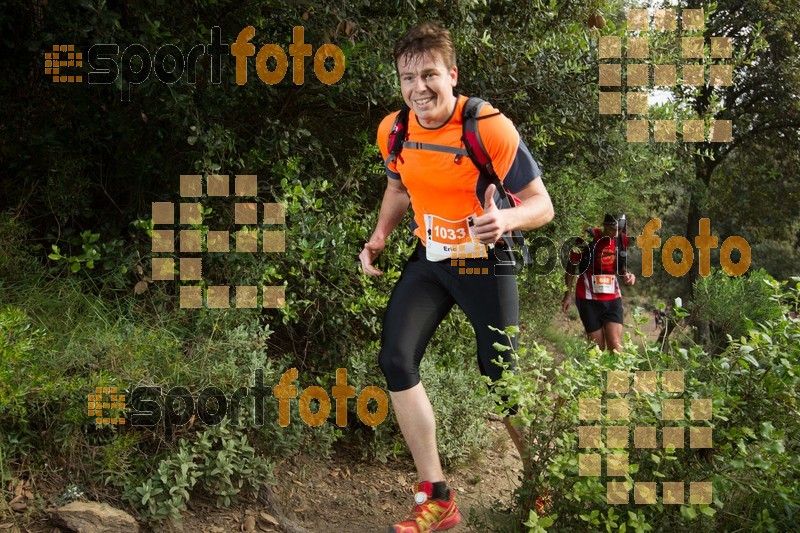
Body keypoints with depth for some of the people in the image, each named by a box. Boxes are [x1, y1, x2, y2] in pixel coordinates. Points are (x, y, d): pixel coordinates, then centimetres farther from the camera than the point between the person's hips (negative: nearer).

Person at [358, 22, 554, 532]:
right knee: (396, 360, -12)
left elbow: (542, 204, -16)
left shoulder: (490, 126, -21)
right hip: (430, 259, 5)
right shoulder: (393, 130, -5)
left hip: (485, 263, -4)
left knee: (501, 381, -2)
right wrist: (380, 236, 0)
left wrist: (506, 219, -38)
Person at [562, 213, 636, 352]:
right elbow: (572, 265, -1)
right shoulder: (587, 238, -12)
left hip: (612, 299, 3)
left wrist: (627, 275, -7)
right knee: (598, 347, 0)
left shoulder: (622, 240, -1)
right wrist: (568, 293, -1)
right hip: (589, 299, -3)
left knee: (615, 345, -9)